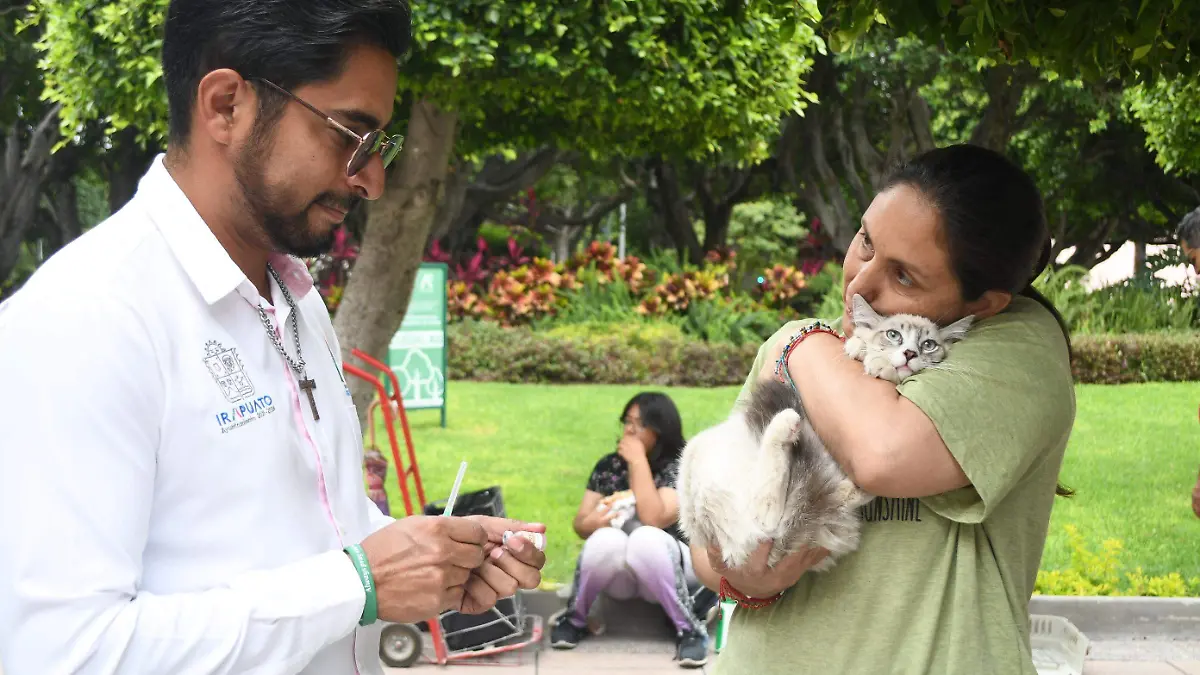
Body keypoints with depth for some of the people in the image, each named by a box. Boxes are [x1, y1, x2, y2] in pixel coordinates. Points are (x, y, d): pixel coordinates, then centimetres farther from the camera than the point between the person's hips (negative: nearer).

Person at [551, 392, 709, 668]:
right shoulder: (608, 466, 4)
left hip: (667, 567, -3)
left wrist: (638, 461, -21)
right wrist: (590, 523, -20)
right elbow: (580, 524, 5)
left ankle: (688, 629, -29)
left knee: (645, 539, -37)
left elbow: (653, 520, -26)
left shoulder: (680, 468, -10)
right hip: (615, 574, 3)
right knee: (608, 539, -33)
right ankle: (574, 619, -12)